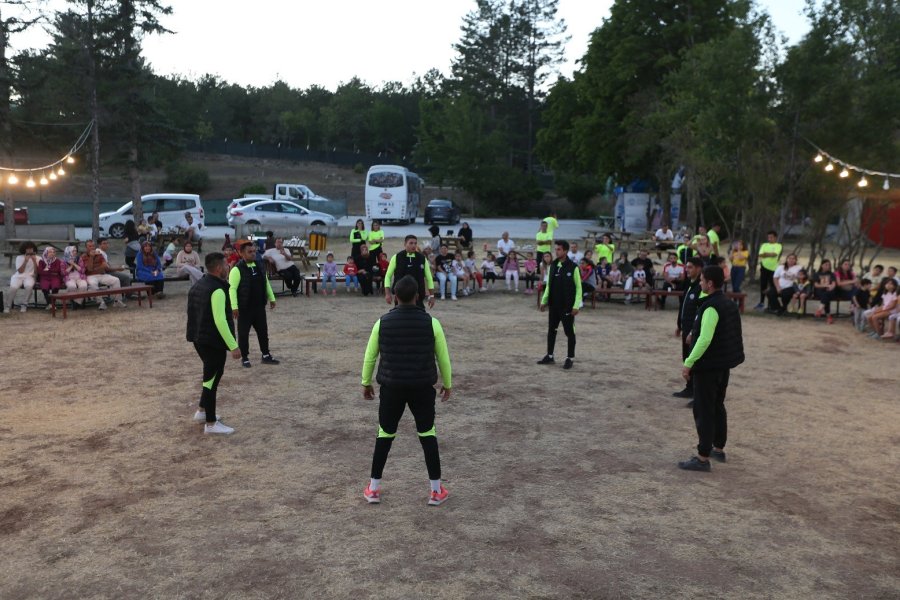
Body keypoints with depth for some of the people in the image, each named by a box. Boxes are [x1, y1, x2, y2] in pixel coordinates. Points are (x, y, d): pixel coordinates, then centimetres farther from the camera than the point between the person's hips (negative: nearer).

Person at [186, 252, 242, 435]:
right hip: (213, 342, -10)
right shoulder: (217, 290, -21)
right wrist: (233, 346, -23)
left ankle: (202, 411, 34)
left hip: (199, 339, 10)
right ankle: (211, 423, 6)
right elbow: (220, 321, -25)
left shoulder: (197, 285, 11)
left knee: (211, 375, 24)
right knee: (212, 379, -2)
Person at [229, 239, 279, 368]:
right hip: (244, 308, -6)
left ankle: (266, 356, 23)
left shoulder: (259, 266, 7)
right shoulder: (237, 270, -15)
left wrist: (272, 298, 17)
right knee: (243, 333, 5)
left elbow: (266, 283, 18)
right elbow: (232, 289, -18)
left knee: (263, 331, 12)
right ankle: (244, 358, 18)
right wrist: (234, 307, -23)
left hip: (259, 307, 6)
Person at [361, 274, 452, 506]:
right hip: (422, 387, -1)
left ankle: (373, 489, 21)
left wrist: (366, 383, 18)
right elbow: (443, 357, 0)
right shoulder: (431, 322, -8)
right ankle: (436, 491, 15)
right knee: (427, 434, 11)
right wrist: (447, 384, 14)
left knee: (385, 434, 14)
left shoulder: (382, 322, -5)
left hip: (391, 386, 1)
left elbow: (370, 356, 4)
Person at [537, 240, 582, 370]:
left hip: (567, 306, -5)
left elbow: (578, 287, -9)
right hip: (554, 305, 6)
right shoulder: (553, 265, 5)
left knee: (569, 332, 4)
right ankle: (549, 356, 23)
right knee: (551, 330, 12)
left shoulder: (573, 267, -11)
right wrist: (544, 300, 10)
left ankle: (570, 358, 14)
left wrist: (576, 305, -14)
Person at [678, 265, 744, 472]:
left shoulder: (711, 307, -21)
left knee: (704, 411, -4)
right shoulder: (729, 304, 9)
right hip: (724, 365, 10)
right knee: (718, 407, 20)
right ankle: (718, 449, 32)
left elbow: (704, 339, -28)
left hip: (708, 367, -10)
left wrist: (688, 364, -24)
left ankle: (702, 458, 1)